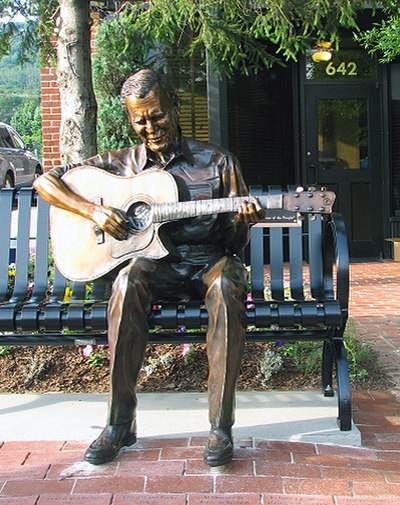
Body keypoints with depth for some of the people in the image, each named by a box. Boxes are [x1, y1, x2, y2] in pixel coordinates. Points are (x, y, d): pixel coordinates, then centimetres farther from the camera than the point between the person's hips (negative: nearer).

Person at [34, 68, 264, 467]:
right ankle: (120, 422, -26)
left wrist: (244, 219, -19)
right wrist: (92, 210, -12)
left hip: (209, 261, 0)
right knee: (129, 281, -35)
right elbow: (45, 181, 5)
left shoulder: (217, 161, 5)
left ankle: (221, 426, -30)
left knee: (226, 286, -36)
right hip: (158, 264, 1)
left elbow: (235, 241, 6)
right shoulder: (121, 163, 8)